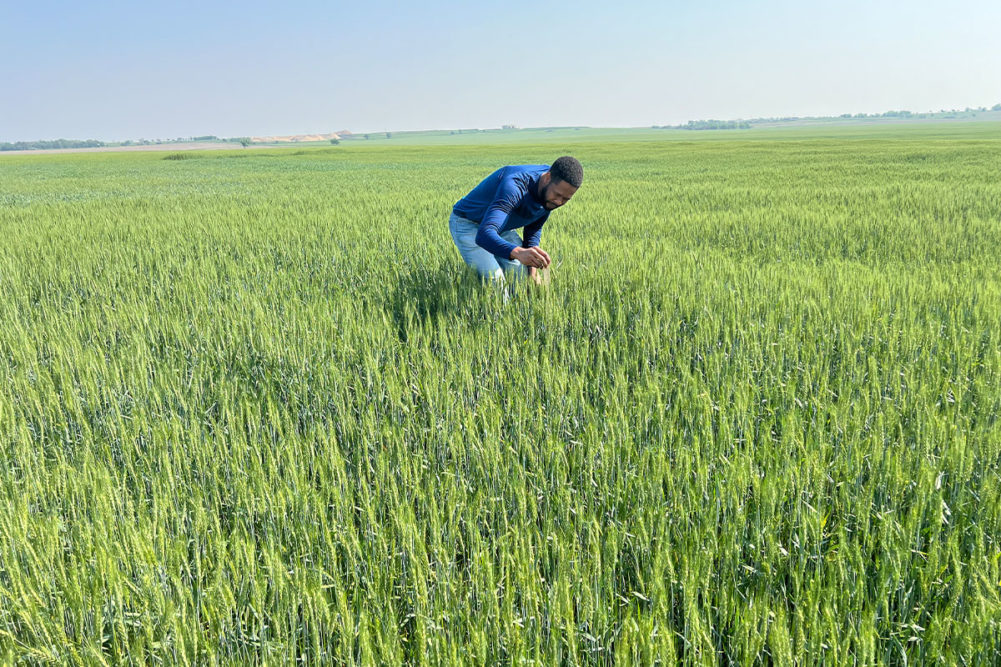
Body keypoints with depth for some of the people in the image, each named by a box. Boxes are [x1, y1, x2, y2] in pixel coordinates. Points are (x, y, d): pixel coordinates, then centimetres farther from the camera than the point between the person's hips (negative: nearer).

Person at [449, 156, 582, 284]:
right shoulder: (514, 185, -39)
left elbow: (534, 228, 5)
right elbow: (483, 235, -53)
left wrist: (532, 266, -9)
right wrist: (519, 253, -70)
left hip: (501, 227, 7)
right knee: (494, 281, -24)